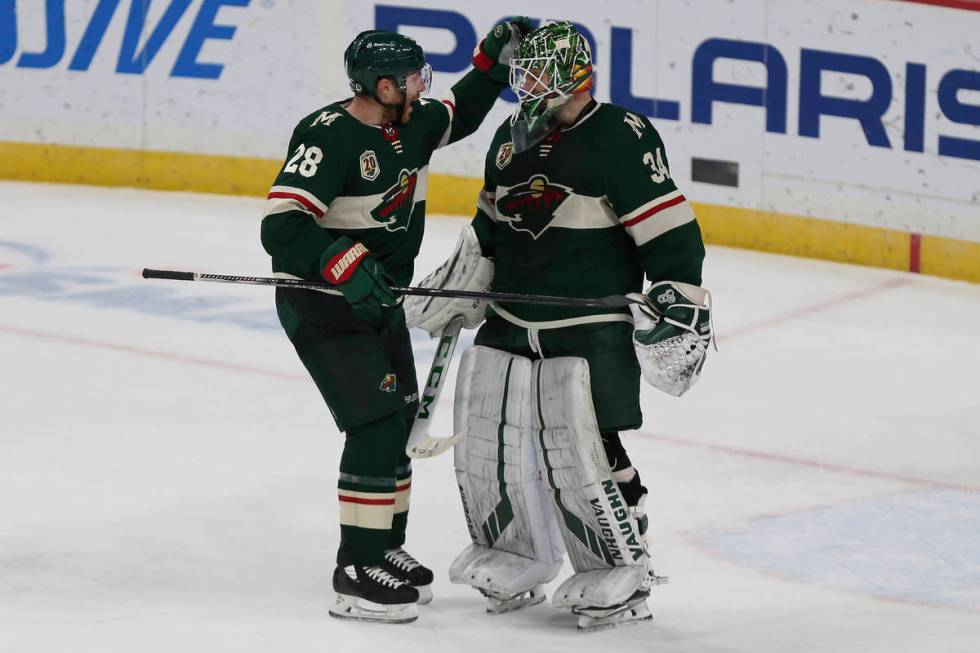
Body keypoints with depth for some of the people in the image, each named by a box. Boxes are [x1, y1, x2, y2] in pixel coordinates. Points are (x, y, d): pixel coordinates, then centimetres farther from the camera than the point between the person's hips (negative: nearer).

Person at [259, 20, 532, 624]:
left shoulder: (410, 126, 1)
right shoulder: (329, 138, -25)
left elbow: (459, 114, 22)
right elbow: (281, 227, -31)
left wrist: (494, 59, 7)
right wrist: (344, 264, -43)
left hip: (379, 297, 9)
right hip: (320, 303, -9)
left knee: (402, 421, 14)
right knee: (378, 421, -15)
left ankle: (385, 550, 30)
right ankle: (356, 575, -11)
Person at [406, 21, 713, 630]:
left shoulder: (621, 138, -14)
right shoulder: (512, 139, 11)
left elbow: (671, 230, -16)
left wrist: (680, 305, -21)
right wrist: (455, 287, 19)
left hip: (591, 329, -8)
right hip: (509, 323, 8)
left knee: (580, 449, -13)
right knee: (485, 438, 6)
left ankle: (623, 574, 3)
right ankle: (514, 562, 24)